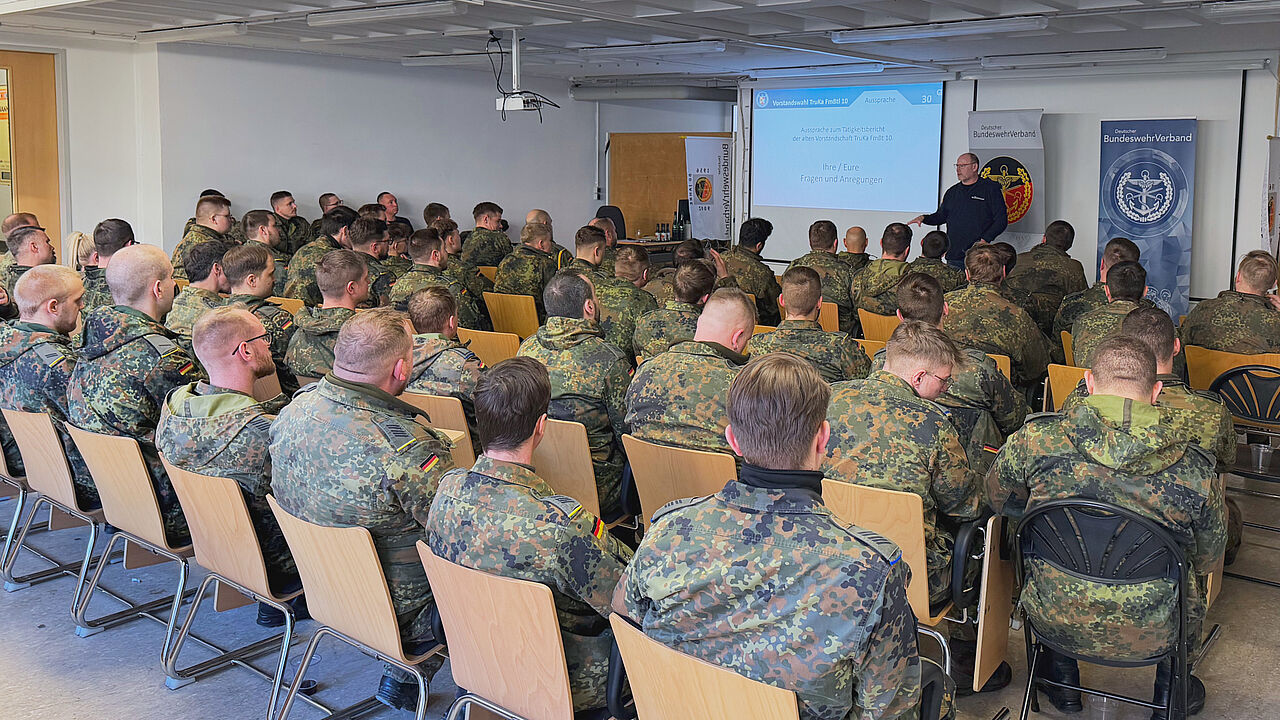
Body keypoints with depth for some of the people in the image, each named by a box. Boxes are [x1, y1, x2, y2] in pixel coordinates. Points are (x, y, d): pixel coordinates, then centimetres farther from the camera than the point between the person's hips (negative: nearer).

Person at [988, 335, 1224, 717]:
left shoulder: (1037, 437, -18)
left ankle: (1063, 683, 49)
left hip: (1054, 623, 0)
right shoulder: (1194, 468, -18)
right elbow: (1209, 557, 0)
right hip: (1149, 635, 0)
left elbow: (998, 498, 2)